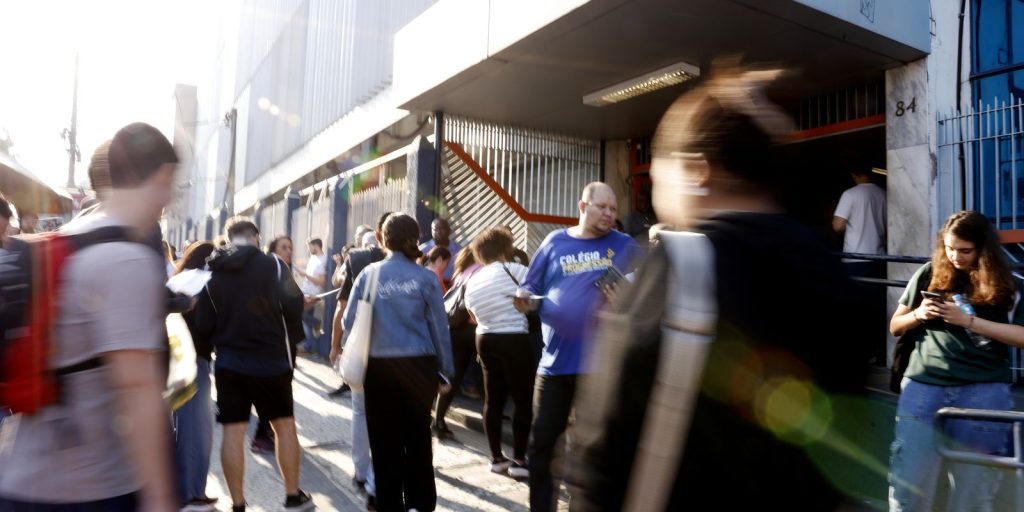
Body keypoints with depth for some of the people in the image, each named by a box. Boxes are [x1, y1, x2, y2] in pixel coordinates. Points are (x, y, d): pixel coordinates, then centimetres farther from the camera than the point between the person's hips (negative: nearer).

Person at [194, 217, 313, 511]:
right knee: (284, 425, 12)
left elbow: (203, 324, 2)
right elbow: (293, 311, -11)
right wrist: (299, 296, 10)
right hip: (270, 359, -2)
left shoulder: (212, 272, 2)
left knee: (232, 431, 7)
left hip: (228, 362, 3)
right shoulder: (271, 265, -8)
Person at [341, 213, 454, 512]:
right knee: (418, 438, 12)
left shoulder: (369, 275, -1)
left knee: (385, 441, 12)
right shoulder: (425, 277, -4)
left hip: (379, 367, 1)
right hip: (420, 366, 0)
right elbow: (440, 329, -1)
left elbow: (349, 323, 0)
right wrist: (444, 372, 8)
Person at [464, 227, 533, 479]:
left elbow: (474, 316, 15)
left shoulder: (471, 282, 12)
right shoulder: (510, 269, -8)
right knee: (524, 400, 2)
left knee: (493, 399, 12)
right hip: (514, 340, -7)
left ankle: (496, 457, 20)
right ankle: (519, 460, 4)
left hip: (485, 340, 7)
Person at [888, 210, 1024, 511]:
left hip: (982, 392, 0)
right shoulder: (928, 275, 9)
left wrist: (968, 320, -14)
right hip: (923, 387, 1)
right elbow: (895, 327, 14)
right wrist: (917, 315, -6)